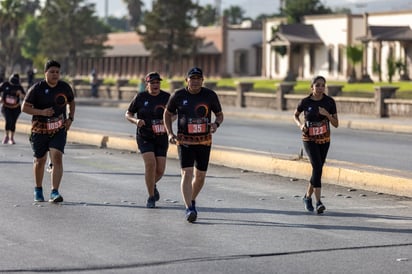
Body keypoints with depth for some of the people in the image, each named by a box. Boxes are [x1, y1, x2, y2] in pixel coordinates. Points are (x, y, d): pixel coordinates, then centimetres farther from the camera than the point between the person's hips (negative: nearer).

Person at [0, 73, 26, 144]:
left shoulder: (19, 87, -7)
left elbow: (24, 98, -6)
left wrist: (20, 94, -26)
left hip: (16, 108, 1)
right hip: (6, 107, -1)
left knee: (13, 122, 2)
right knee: (8, 120, -20)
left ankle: (11, 138, 18)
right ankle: (6, 135, 1)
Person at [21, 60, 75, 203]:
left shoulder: (65, 87, 0)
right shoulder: (37, 88, -9)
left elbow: (71, 102, 19)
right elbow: (24, 107, -8)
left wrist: (70, 118, 2)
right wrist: (42, 112, -22)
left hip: (59, 130, 1)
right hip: (40, 130, -1)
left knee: (57, 157, -17)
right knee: (40, 160, 10)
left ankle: (54, 192, -19)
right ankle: (38, 190, 32)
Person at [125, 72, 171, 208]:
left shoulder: (166, 97, 1)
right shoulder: (140, 97, -4)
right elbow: (128, 114, 5)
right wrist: (136, 121, -17)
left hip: (161, 138, 2)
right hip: (144, 137, -2)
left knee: (160, 170, -1)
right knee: (150, 164, -20)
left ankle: (152, 185, 36)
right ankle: (151, 197, -4)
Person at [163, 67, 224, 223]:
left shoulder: (210, 96, -1)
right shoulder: (178, 96, -3)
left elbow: (220, 115, 10)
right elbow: (167, 114, 11)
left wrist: (216, 124, -13)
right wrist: (170, 133, -2)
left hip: (204, 141, 2)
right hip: (184, 141, -2)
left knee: (200, 176, 9)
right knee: (187, 173, -16)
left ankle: (192, 200, 36)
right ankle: (189, 209, -20)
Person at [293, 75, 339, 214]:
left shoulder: (330, 102, -7)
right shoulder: (305, 102, -10)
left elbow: (336, 124, -4)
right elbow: (295, 116, 9)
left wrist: (327, 114, -22)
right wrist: (300, 125, -12)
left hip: (324, 140, 3)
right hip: (309, 139, -3)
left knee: (318, 169, 11)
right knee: (317, 167, -21)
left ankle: (308, 196, 34)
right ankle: (318, 202, -25)